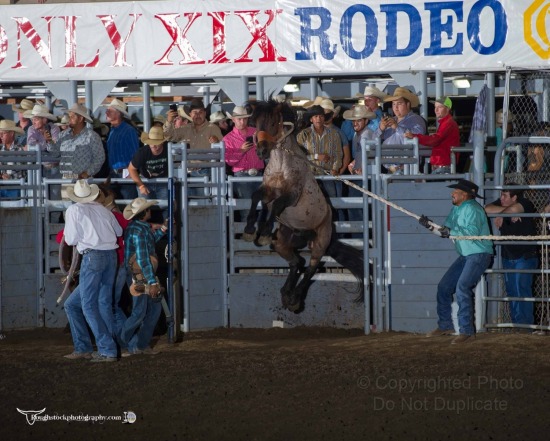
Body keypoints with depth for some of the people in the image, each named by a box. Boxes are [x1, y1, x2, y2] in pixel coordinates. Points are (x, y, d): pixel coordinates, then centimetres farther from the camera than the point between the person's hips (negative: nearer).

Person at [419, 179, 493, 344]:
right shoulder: (456, 209, 13)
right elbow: (445, 231, 12)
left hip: (479, 255, -10)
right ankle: (445, 326, 22)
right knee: (444, 286, 10)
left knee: (462, 288, -23)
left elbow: (472, 232, -29)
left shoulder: (472, 209, -17)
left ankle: (467, 330, -19)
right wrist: (430, 226, -4)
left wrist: (450, 232, -31)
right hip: (465, 256, 10)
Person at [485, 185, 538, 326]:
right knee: (511, 291, 8)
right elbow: (487, 209, -13)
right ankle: (516, 323, 15)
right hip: (508, 256, 7)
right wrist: (508, 211, -21)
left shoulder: (525, 204, -14)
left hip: (524, 256, -7)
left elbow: (514, 209, -36)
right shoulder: (501, 204, 5)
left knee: (522, 290, -13)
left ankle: (525, 324, -11)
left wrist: (502, 215, -19)